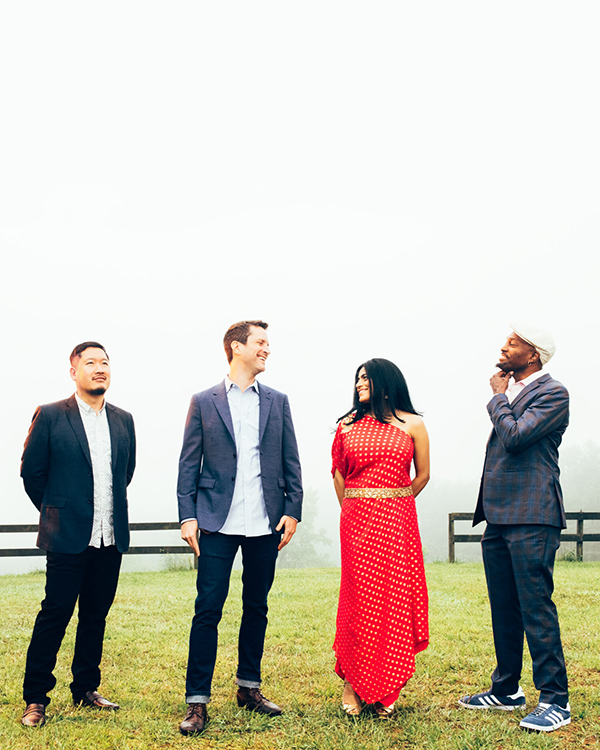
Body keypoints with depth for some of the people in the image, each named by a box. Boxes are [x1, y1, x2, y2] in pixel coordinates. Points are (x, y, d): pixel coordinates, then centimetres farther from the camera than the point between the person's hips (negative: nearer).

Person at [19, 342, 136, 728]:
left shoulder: (123, 420, 9)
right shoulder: (50, 416, -4)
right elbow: (31, 472, 2)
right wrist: (57, 511, 9)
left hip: (111, 537, 4)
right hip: (68, 537, -4)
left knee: (96, 616, 12)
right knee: (55, 613, -1)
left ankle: (86, 689, 25)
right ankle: (36, 698, 10)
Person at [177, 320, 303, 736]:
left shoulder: (277, 401, 11)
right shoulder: (204, 402, 4)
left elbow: (291, 461, 10)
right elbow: (189, 463, 2)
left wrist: (293, 510, 1)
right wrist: (188, 515, -5)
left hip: (265, 524, 3)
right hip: (218, 524, -3)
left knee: (257, 608, 12)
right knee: (208, 609, -4)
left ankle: (250, 687, 26)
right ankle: (197, 701, 4)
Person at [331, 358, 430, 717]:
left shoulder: (412, 424, 5)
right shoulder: (348, 425, 9)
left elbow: (423, 475, 10)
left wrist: (393, 502, 11)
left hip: (397, 522, -1)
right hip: (356, 522, 1)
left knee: (395, 597, 0)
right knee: (359, 599, -1)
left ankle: (386, 691, 11)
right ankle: (353, 682, 12)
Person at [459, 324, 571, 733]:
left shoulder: (553, 393, -9)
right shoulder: (510, 390, 17)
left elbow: (514, 436, -19)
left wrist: (498, 397, -6)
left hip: (531, 519, -9)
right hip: (498, 516, 9)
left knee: (536, 608, -6)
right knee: (503, 610, 15)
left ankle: (555, 700, 3)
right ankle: (506, 690, 26)